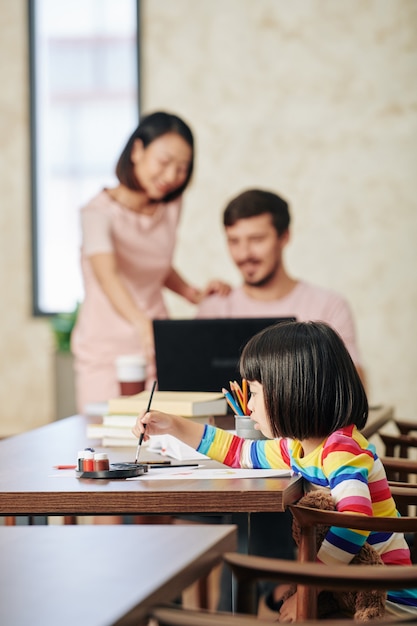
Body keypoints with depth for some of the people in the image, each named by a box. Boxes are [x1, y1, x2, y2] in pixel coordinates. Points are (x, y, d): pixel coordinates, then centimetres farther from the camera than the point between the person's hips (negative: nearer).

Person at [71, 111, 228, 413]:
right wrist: (141, 322, -50)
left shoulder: (170, 208, 6)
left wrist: (196, 295, 4)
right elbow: (107, 274, -33)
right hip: (106, 354, -5)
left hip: (159, 351, 5)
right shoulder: (101, 211, -15)